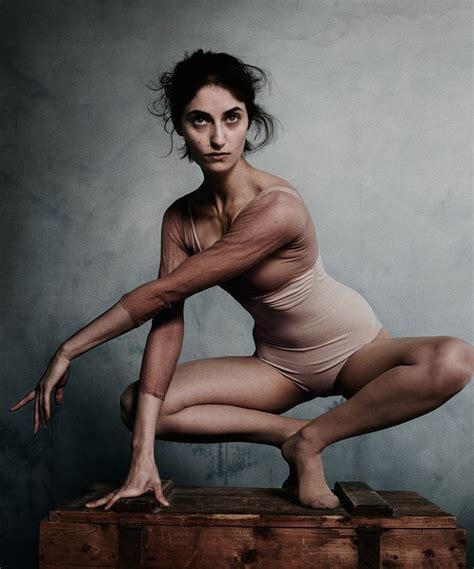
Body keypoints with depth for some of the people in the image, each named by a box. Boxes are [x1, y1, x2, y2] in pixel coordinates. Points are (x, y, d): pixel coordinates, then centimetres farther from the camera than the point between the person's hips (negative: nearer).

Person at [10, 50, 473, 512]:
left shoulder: (277, 208, -30)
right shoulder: (180, 219, -10)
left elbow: (165, 292, -28)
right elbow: (167, 322, -17)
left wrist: (68, 350, -20)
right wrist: (142, 457, -25)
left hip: (353, 350, -4)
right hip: (279, 364, 4)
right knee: (136, 404, -14)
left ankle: (311, 439, -17)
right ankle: (292, 435, -7)